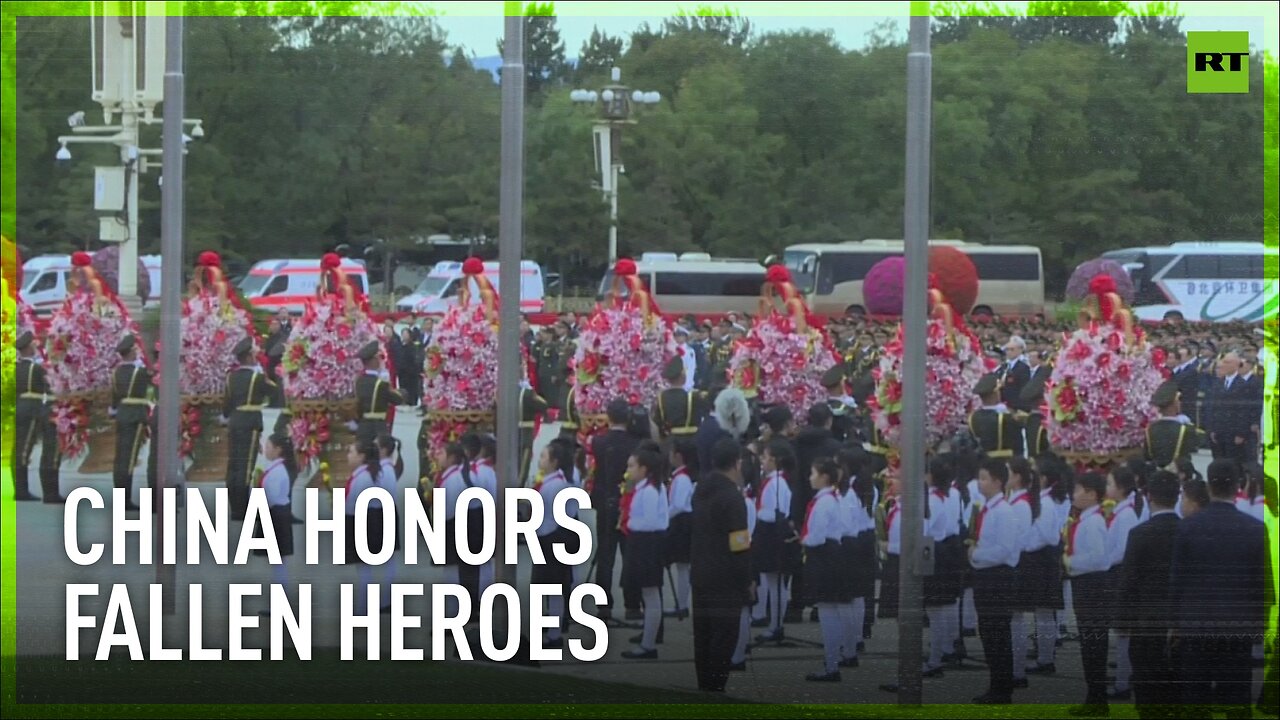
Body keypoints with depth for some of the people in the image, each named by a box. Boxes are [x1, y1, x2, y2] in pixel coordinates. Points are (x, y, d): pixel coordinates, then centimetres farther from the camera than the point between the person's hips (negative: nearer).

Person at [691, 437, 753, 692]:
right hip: (725, 582, -9)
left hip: (700, 576, 9)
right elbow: (739, 546, -19)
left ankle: (703, 686, 20)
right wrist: (747, 582, -10)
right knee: (723, 637, -3)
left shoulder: (702, 491, 10)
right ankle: (715, 690, -3)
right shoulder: (731, 497, -18)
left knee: (703, 635, 14)